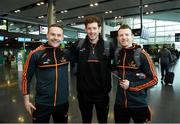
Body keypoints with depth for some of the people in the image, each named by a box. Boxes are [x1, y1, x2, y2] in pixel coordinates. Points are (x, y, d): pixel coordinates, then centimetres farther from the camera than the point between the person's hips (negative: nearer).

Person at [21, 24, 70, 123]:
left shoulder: (66, 52, -4)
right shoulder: (36, 54, -10)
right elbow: (26, 77, -3)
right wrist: (26, 101, -1)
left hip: (63, 102, 3)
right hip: (42, 103, -2)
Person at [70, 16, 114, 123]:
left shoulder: (108, 46, -7)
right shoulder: (78, 45, -6)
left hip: (102, 92, 0)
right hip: (84, 92, 1)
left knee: (103, 120, 21)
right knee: (86, 120, 22)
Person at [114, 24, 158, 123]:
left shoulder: (142, 55, -13)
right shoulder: (118, 54, 1)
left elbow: (153, 79, -11)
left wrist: (131, 85, -16)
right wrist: (121, 81, 4)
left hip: (139, 105, -4)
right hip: (120, 103, 4)